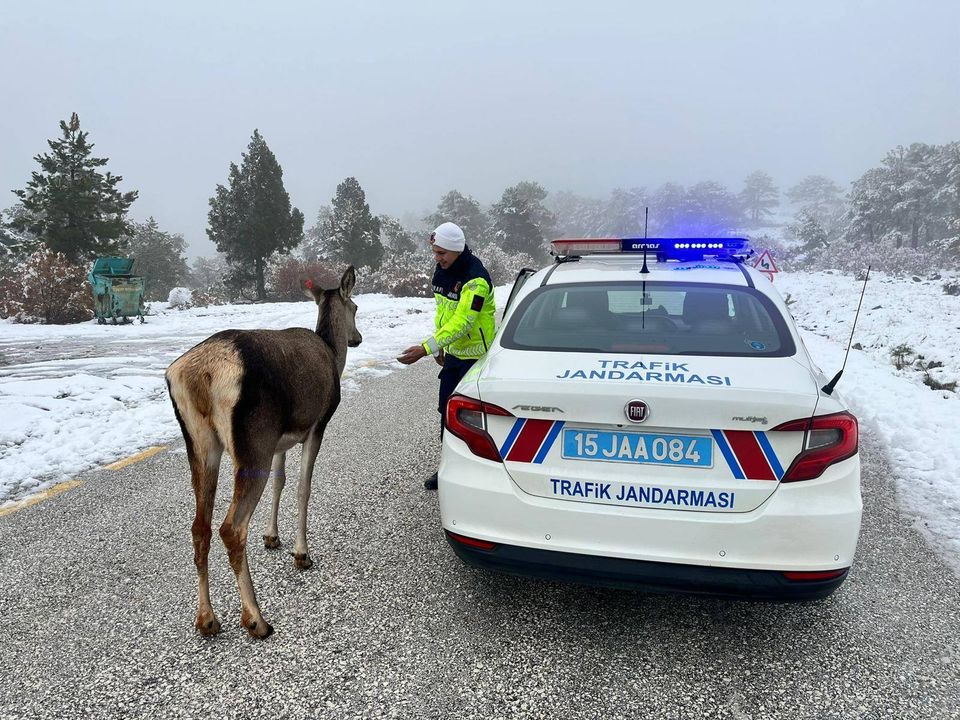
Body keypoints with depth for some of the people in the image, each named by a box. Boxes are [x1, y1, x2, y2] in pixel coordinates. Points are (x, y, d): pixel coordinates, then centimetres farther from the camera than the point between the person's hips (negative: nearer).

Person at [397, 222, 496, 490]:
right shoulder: (442, 271, 4)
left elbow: (461, 323, -31)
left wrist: (426, 348, -36)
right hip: (453, 353, 9)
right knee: (447, 410, 13)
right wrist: (438, 346, 16)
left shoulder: (475, 279, -24)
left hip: (476, 355, -8)